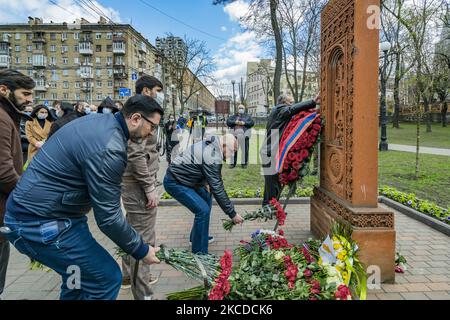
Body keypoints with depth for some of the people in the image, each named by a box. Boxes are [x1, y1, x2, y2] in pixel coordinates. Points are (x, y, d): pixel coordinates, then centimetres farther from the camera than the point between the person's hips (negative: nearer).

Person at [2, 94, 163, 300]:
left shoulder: (98, 120, 4)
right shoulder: (110, 149, -26)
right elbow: (108, 217, -24)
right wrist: (141, 251, -11)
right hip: (41, 223, -10)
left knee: (78, 279, 21)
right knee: (107, 278, -5)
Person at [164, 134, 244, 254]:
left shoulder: (210, 144, 2)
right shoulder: (212, 157, -28)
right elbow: (217, 189, -25)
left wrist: (205, 182, 2)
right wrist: (232, 214, -18)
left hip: (183, 177, 10)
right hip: (174, 183, -10)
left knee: (207, 200, 18)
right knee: (203, 210, -16)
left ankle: (197, 236, 32)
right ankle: (200, 253, -6)